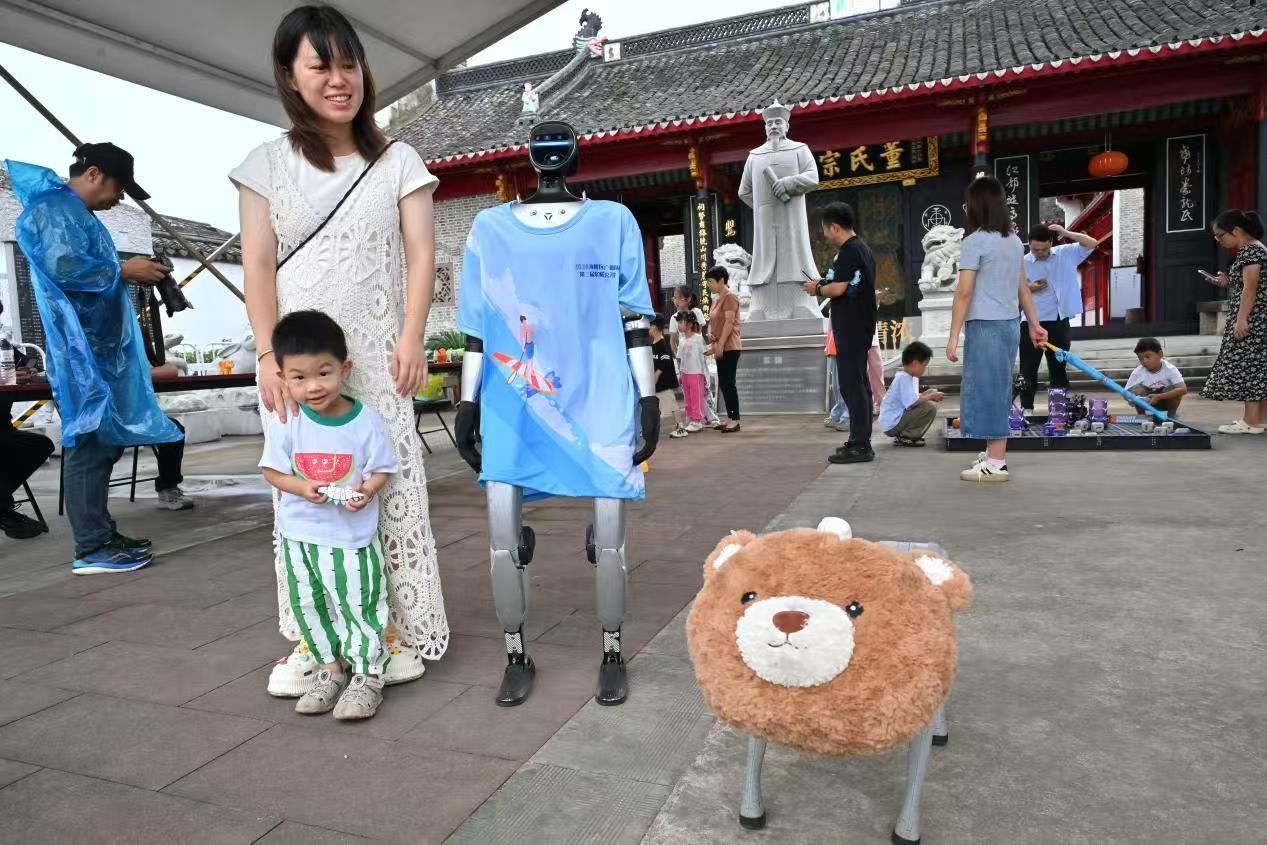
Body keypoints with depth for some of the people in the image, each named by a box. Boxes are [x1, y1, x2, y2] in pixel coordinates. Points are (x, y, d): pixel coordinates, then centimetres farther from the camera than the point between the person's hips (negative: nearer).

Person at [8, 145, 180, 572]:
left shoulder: (75, 214, 25)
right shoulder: (57, 207, -7)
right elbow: (63, 264, -22)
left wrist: (129, 276, 10)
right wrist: (124, 270, -12)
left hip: (99, 348, 11)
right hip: (81, 349, -11)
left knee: (103, 441, 12)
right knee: (90, 444, -10)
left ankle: (101, 535, 19)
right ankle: (91, 548, -7)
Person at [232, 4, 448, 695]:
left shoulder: (397, 161, 8)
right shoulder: (268, 163, 8)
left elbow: (420, 255, 2)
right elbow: (258, 264, 2)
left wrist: (411, 339, -10)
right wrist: (269, 355, -8)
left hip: (376, 355, -1)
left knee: (389, 486, -2)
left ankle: (399, 629, 7)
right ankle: (313, 637, 12)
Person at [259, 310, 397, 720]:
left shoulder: (365, 420, -12)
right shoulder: (286, 423, -7)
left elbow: (382, 469, -4)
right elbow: (272, 471, 1)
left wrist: (366, 491, -23)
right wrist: (302, 487, -17)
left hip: (353, 535, -3)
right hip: (300, 535, 3)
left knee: (360, 605, 2)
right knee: (310, 607, 15)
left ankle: (367, 675, 18)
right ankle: (329, 668, 33)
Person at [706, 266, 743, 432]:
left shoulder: (729, 297, -9)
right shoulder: (717, 299, 19)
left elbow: (729, 322, -17)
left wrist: (720, 344, -21)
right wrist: (710, 333, 0)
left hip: (729, 347, -9)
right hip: (721, 348, 9)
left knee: (728, 383, -9)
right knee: (723, 383, 10)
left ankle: (735, 420, -6)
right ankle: (730, 418, 16)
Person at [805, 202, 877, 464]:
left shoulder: (849, 251, -15)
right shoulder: (863, 248, 17)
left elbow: (837, 288, -23)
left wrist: (817, 289, -5)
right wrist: (823, 285, 14)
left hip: (850, 328, -11)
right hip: (861, 325, 11)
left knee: (851, 385, -9)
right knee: (859, 383, 14)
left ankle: (860, 446, -8)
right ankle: (861, 440, 21)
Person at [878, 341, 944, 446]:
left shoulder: (912, 376, 13)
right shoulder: (903, 378, -18)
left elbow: (913, 398, 16)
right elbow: (911, 403, -26)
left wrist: (927, 394, 2)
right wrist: (931, 396, -13)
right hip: (892, 425, -10)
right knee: (930, 408, -17)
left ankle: (904, 434, 11)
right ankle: (906, 437, -9)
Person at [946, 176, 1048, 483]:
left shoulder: (975, 241, -11)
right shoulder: (1014, 241, 12)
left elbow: (964, 292, -15)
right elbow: (1023, 287, 17)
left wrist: (953, 336, -14)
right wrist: (1034, 323, 23)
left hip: (985, 325, -8)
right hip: (1010, 323, 8)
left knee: (987, 389, -3)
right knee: (998, 388, 16)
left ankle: (996, 464, -1)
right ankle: (995, 454, 26)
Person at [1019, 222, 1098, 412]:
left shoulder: (1066, 254, 4)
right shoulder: (1023, 263, -1)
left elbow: (1093, 244, -2)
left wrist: (1066, 233, -12)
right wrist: (1028, 289, -16)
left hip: (1058, 322, 2)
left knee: (1058, 366, 10)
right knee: (1028, 367, -2)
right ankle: (1027, 408, 3)